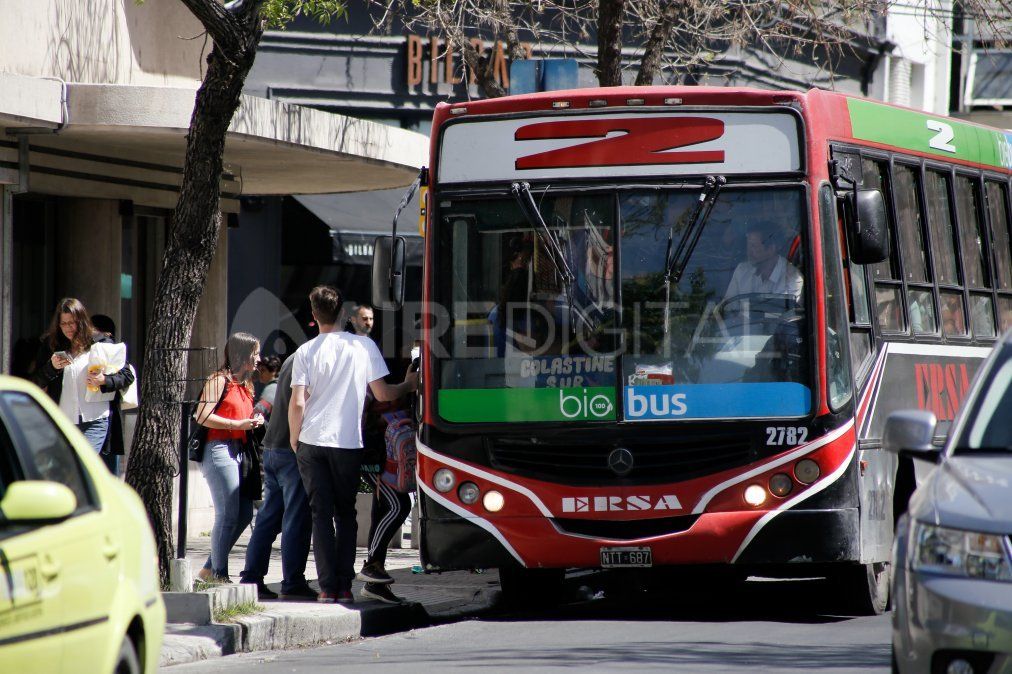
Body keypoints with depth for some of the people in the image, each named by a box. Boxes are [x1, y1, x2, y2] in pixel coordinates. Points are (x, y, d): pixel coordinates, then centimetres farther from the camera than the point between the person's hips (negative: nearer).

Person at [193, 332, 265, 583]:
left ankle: (210, 569, 17)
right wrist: (238, 424, -18)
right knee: (228, 515, -9)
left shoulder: (244, 385, 20)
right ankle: (219, 574, 0)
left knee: (244, 514, 8)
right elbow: (203, 416, -14)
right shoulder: (220, 380, -6)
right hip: (220, 448, -9)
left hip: (240, 449, 9)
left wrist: (253, 422, 10)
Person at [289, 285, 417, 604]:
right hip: (348, 443, 0)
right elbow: (382, 394, 0)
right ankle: (344, 586, 5)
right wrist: (408, 385, 19)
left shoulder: (306, 351, -2)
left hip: (312, 443, 0)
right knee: (345, 514, 12)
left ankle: (328, 587, -3)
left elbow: (297, 403, -6)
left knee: (321, 514, 4)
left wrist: (294, 438, 9)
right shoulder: (363, 346, -1)